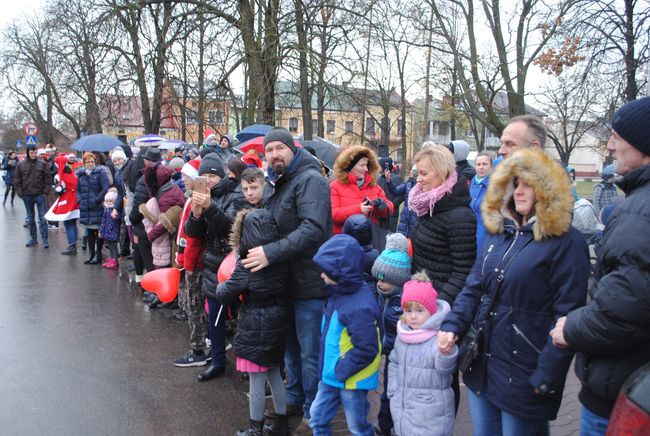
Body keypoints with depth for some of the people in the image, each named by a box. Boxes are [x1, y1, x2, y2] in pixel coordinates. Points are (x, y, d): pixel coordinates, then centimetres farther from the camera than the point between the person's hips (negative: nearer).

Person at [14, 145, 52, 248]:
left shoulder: (42, 164, -2)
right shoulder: (20, 165, 1)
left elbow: (48, 179, 1)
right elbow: (16, 180, 5)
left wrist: (46, 192, -6)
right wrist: (20, 193, -2)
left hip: (40, 195, -2)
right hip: (27, 196, 2)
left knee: (42, 218, -3)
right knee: (30, 219, 11)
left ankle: (45, 239, 0)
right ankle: (33, 239, 21)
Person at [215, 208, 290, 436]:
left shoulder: (247, 266, -18)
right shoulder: (281, 260, -2)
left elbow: (224, 296, -11)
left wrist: (221, 286, 11)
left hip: (255, 329, -6)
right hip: (278, 325, 6)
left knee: (256, 380, 6)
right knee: (275, 375, 19)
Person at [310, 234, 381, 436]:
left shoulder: (359, 308, -30)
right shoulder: (339, 293, -1)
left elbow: (366, 350, -28)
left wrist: (341, 370, -20)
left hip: (352, 381, -9)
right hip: (331, 375, 9)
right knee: (318, 417, 20)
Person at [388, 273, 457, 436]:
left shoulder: (440, 337, -16)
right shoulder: (402, 336, 5)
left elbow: (445, 368, -32)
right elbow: (394, 363, 18)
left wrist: (446, 352, -52)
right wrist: (394, 392, 9)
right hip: (404, 408, 6)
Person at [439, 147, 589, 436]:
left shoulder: (566, 242, -12)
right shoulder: (499, 231, 8)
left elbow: (568, 316, -15)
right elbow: (474, 287, 9)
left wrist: (546, 376, -17)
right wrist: (452, 326, -5)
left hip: (523, 376, -6)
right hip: (481, 364, 6)